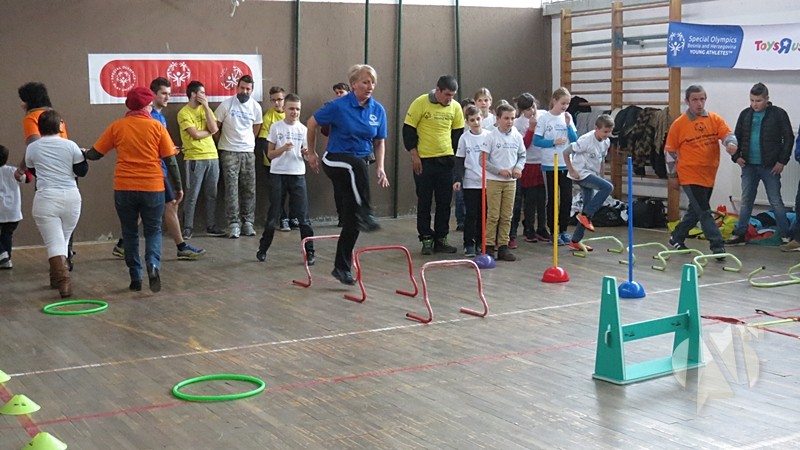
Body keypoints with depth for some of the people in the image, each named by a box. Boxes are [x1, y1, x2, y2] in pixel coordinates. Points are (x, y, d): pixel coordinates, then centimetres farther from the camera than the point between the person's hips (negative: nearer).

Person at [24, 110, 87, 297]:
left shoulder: (32, 148, 2)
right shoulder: (71, 146, 0)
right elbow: (81, 171, 6)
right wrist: (83, 155, 22)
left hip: (46, 198, -2)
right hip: (71, 198, 2)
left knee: (54, 243, -5)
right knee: (63, 241, 18)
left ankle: (63, 281, -23)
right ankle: (56, 279, 30)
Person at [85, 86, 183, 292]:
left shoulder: (117, 126, 1)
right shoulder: (157, 127, -1)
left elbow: (94, 154, 5)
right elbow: (170, 160, -1)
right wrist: (178, 187, 8)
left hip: (124, 188, 1)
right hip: (152, 188, -1)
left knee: (130, 232, 14)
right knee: (153, 230, 12)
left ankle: (135, 278, 14)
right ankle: (153, 265, -14)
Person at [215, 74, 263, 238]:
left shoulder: (256, 107, 3)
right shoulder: (226, 105, -7)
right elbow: (215, 126, 2)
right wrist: (224, 140, 7)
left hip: (248, 152, 3)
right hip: (229, 152, -3)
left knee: (249, 189, 4)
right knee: (232, 188, -6)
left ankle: (247, 222, 11)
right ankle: (233, 223, -5)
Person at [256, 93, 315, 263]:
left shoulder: (303, 129, 6)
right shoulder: (276, 127, 0)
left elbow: (305, 152, 12)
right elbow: (270, 154, 1)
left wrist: (306, 152, -11)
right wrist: (283, 149, -17)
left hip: (298, 174, 1)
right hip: (278, 174, -1)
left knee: (303, 215, -2)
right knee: (273, 215, 4)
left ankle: (309, 252, 3)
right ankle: (262, 249, 18)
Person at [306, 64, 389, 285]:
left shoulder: (378, 110, 1)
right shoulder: (339, 106, -12)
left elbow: (379, 142, 11)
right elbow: (312, 123, -1)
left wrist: (380, 167, -2)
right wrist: (311, 153, 5)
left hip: (358, 167, 5)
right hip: (336, 161, -5)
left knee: (351, 221, 3)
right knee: (358, 164, -41)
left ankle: (341, 267, 15)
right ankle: (365, 215, -38)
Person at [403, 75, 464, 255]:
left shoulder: (455, 107, 2)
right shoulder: (420, 103, -10)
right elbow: (408, 130, -6)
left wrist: (456, 155, 6)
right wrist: (414, 155, -9)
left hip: (446, 160, 4)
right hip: (423, 160, -3)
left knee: (444, 202, 6)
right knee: (424, 202, 3)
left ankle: (441, 239, 16)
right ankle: (426, 239, 11)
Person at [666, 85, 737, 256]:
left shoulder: (715, 119, 3)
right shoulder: (678, 124, -5)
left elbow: (727, 133, -7)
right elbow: (669, 150, 1)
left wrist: (731, 143, -32)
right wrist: (672, 175, 3)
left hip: (709, 175, 5)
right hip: (690, 176, -5)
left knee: (696, 210, 16)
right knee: (704, 212, -10)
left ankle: (677, 238, 33)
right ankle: (717, 246, -10)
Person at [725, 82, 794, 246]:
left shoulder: (778, 114, -5)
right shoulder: (745, 114, 6)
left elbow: (788, 138, -4)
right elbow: (737, 136, 14)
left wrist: (782, 161, -9)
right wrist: (736, 156, 2)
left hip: (770, 167, -4)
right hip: (748, 166, 4)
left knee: (776, 202, 1)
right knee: (745, 201, 8)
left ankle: (785, 236, 9)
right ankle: (739, 234, 14)